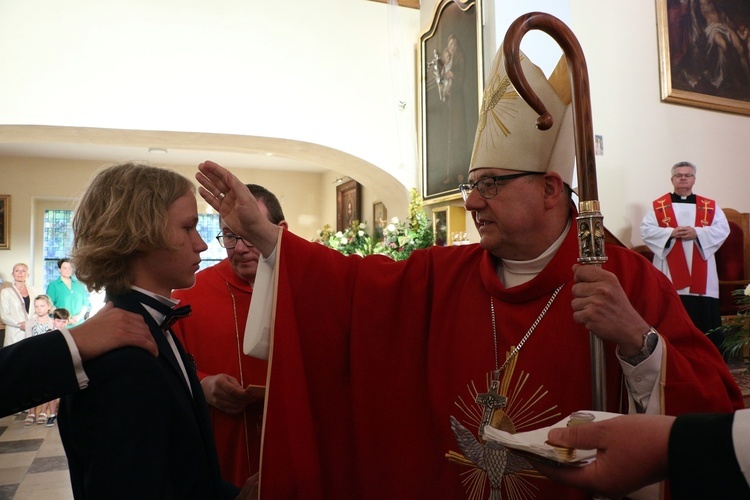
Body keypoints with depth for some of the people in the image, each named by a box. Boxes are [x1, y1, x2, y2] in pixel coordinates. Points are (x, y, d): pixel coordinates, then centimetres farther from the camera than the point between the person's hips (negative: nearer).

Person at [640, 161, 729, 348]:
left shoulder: (710, 206, 12)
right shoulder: (658, 205, 6)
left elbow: (723, 229, 1)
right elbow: (646, 230, -3)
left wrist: (697, 233, -14)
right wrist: (671, 233, -17)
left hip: (701, 277, 2)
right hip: (671, 275, -2)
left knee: (705, 320, 2)